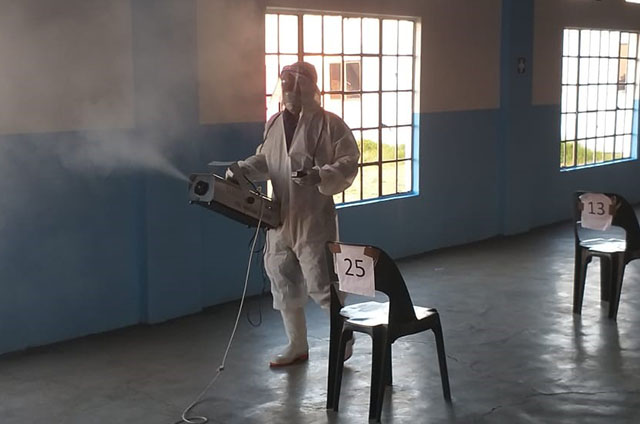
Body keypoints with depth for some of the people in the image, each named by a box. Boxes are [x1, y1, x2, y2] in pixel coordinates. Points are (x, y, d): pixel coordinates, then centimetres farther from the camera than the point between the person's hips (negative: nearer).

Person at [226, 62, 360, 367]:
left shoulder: (329, 124, -9)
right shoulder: (274, 124, 7)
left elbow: (349, 162, -10)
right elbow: (265, 161, 18)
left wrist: (320, 176, -25)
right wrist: (243, 170, 0)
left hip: (314, 218, -6)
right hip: (280, 218, 6)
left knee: (320, 282, -2)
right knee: (283, 281, 11)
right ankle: (297, 345, 27)